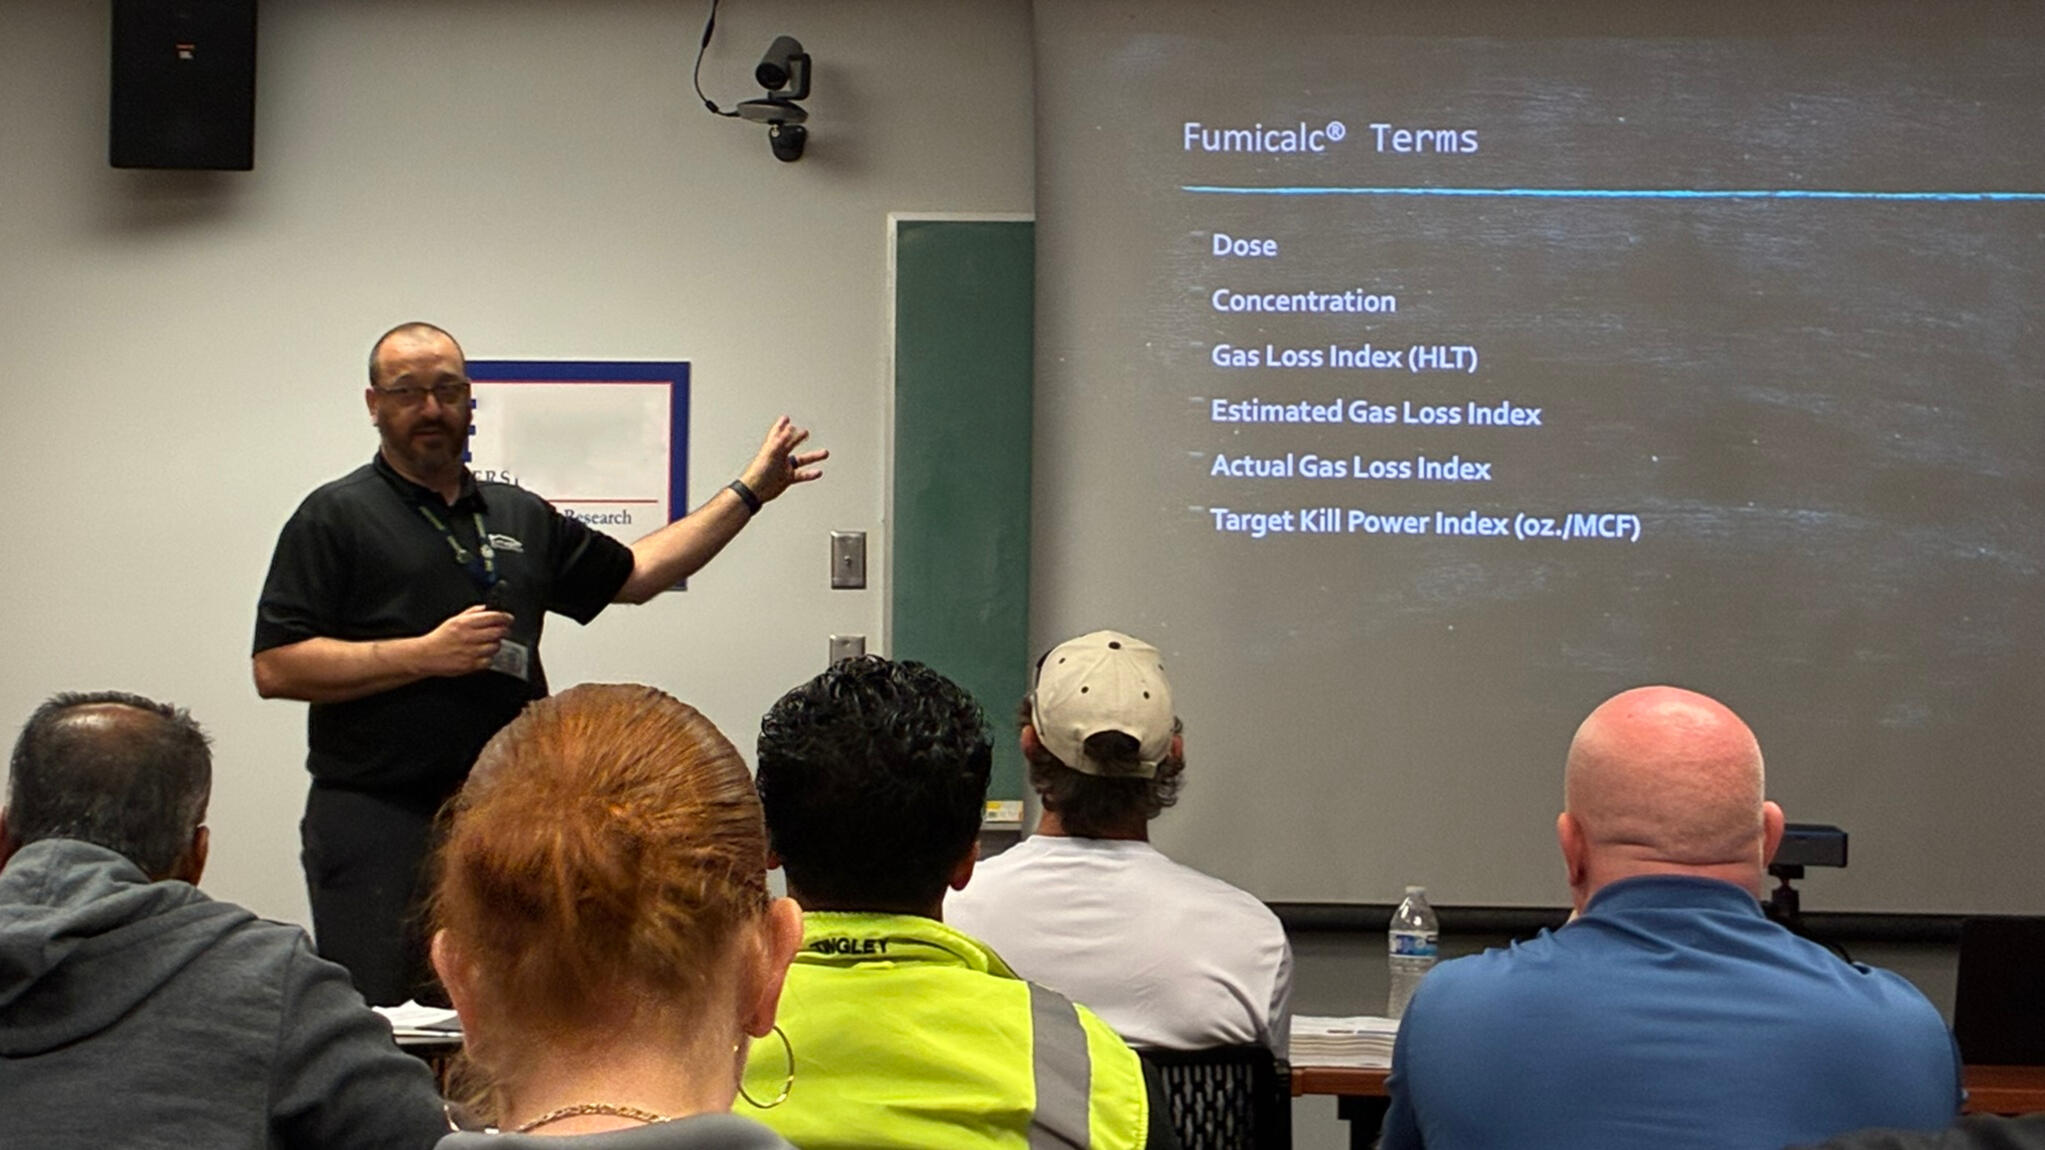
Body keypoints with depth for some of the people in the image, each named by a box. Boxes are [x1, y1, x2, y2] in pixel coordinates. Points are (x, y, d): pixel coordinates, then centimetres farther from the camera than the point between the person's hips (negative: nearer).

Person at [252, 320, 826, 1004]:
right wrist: (426, 655, -14)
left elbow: (635, 572, 26)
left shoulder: (521, 517, 16)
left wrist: (750, 492, 25)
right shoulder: (336, 517, -1)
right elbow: (276, 668, -9)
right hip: (376, 818, -5)